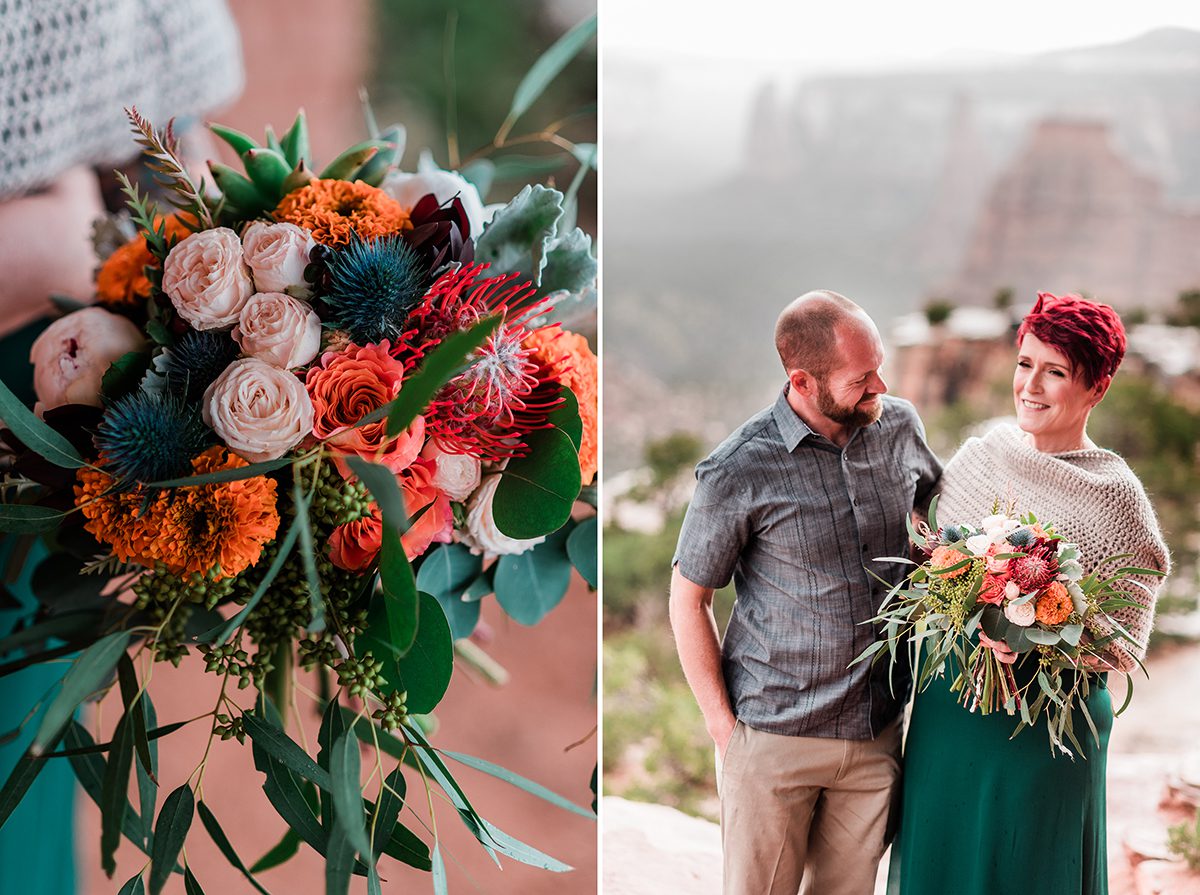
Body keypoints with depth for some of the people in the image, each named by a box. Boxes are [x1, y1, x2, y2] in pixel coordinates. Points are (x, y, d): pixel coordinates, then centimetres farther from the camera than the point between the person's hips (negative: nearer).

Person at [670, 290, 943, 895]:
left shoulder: (899, 426, -2)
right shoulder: (739, 472, -15)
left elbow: (933, 499, 21)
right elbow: (688, 600, -6)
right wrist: (723, 729, -8)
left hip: (878, 732, 4)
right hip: (773, 738, -4)